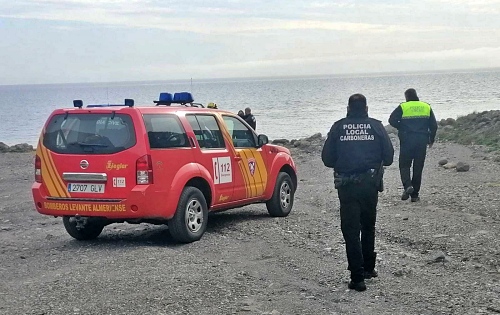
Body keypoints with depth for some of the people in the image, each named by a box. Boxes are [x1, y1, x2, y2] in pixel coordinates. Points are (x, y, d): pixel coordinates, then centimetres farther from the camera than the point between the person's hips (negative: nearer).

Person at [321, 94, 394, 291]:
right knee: (368, 227, 21)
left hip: (346, 184, -1)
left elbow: (327, 158, 1)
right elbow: (389, 156, 2)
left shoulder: (338, 127, 1)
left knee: (350, 230, 0)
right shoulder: (376, 126, 2)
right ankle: (368, 268, 31)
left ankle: (357, 277, -6)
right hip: (370, 183, 2)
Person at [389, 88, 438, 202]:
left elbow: (392, 120, -9)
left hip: (406, 141, -3)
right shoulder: (427, 107, 8)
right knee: (418, 167, 8)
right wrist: (431, 140, 18)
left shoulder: (402, 107, -3)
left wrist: (402, 128, 7)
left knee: (404, 165, 6)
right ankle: (415, 194, 9)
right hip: (422, 141, 3)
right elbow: (434, 125, 8)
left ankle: (407, 185, -19)